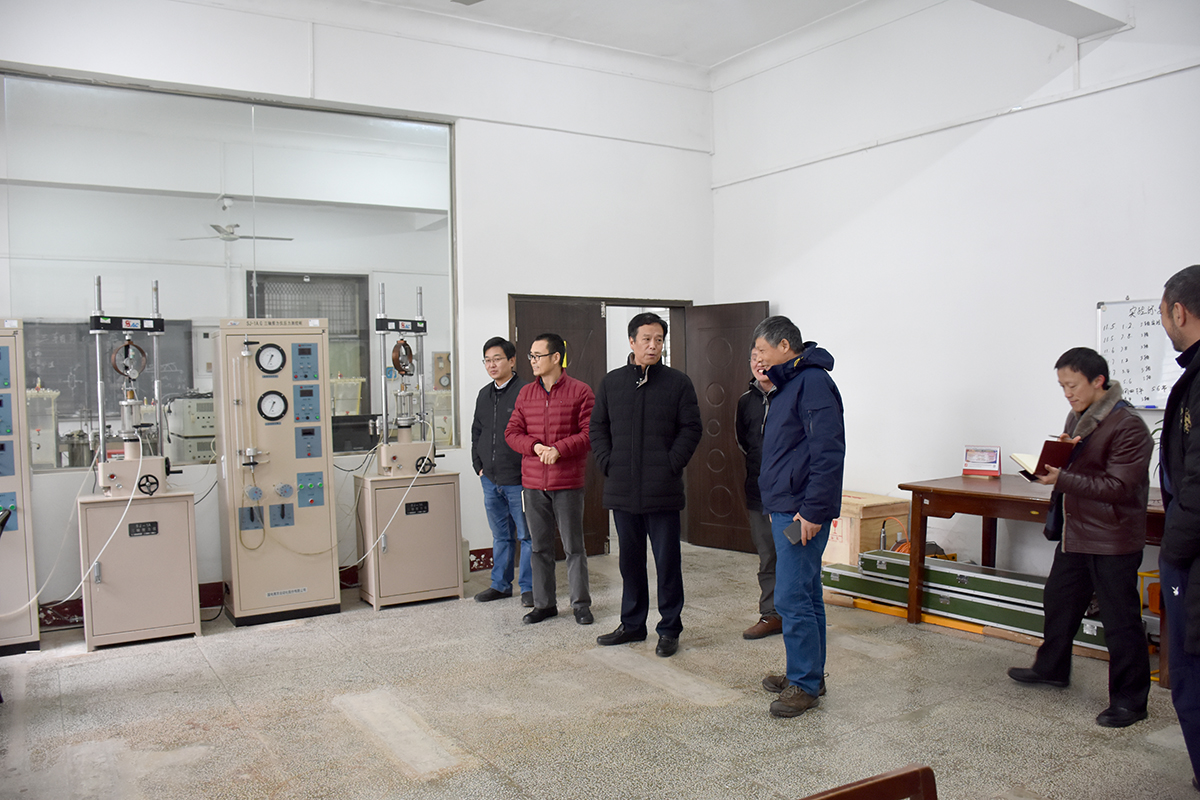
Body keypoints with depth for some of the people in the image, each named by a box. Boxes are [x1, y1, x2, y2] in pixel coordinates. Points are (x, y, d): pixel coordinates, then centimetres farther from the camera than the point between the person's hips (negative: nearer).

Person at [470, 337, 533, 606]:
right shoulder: (484, 395, 13)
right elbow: (476, 432, 22)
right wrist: (478, 466, 13)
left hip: (518, 480, -7)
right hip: (490, 480, 7)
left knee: (526, 535, 3)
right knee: (500, 535, 17)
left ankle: (528, 588, 13)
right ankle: (500, 584, 28)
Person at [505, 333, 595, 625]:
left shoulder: (581, 392, -5)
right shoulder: (526, 393, 10)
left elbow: (590, 433, -9)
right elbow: (512, 432, 8)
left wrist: (559, 449, -20)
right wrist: (535, 446, -10)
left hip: (568, 483, -4)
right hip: (533, 482, 4)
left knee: (573, 546, 4)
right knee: (540, 546, 12)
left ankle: (581, 603, 16)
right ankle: (544, 604, 23)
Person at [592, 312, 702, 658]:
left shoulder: (678, 382, 1)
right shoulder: (611, 382, 10)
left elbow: (691, 428, -1)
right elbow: (597, 428, 13)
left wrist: (671, 464, -9)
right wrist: (608, 463, 0)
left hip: (662, 490, -3)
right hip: (622, 489, 3)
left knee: (667, 561, 3)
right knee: (630, 560, 14)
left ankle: (669, 629, 15)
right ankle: (632, 624, 27)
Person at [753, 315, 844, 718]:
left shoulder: (813, 382, -15)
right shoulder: (790, 383, 18)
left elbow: (828, 453, -22)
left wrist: (812, 510, -22)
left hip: (802, 513, -10)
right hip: (786, 508, 10)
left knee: (792, 598, -6)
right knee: (806, 596, 17)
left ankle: (805, 685, 5)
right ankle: (808, 673, 27)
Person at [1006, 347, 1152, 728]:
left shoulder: (1128, 426, -19)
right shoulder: (1077, 417, 10)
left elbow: (1118, 487, -23)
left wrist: (1062, 479, -29)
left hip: (1113, 542, -9)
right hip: (1075, 534, 9)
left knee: (1120, 621, 1)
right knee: (1058, 601, 21)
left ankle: (1130, 699, 15)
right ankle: (1052, 667, 39)